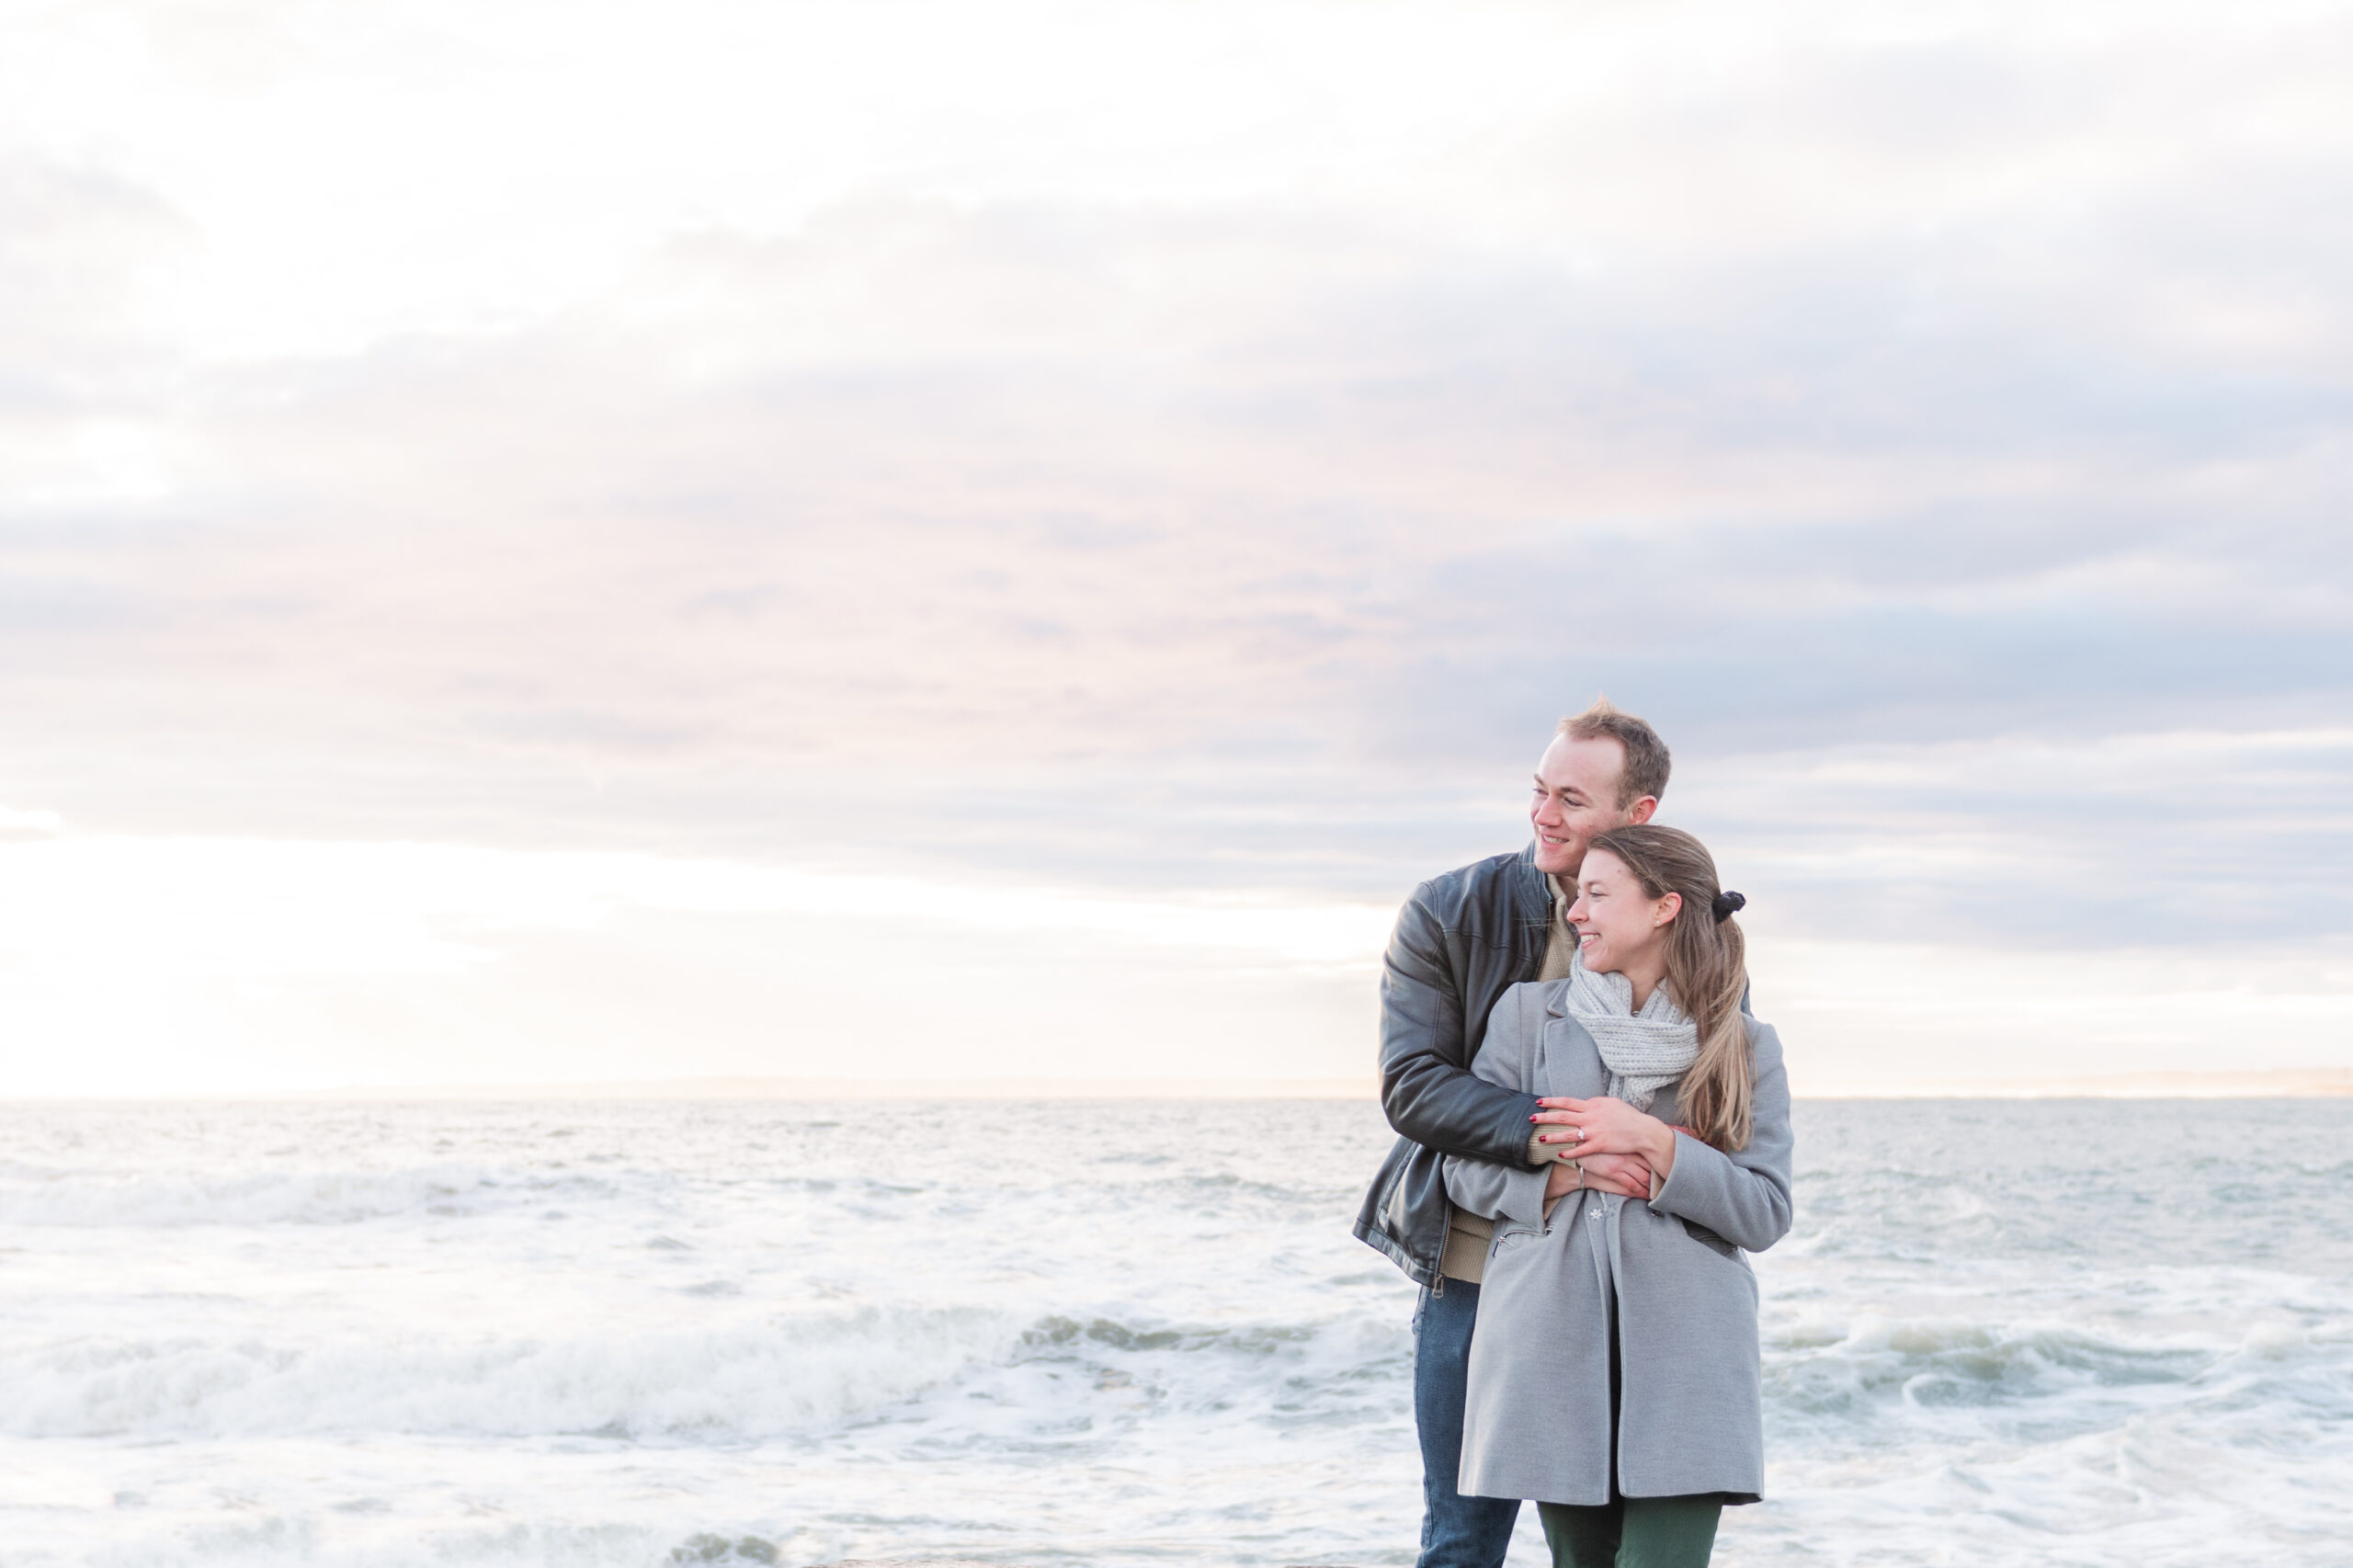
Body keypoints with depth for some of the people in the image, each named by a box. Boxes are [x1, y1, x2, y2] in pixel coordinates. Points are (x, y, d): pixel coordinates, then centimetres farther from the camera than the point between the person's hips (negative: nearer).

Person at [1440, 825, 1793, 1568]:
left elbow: (1765, 1213, 1)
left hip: (1683, 1364, -1)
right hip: (1552, 1346, 1)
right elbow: (1466, 1168, 7)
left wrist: (1654, 1145, -12)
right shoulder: (1528, 1013, 10)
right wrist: (1572, 1173, -9)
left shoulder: (1745, 1047, 7)